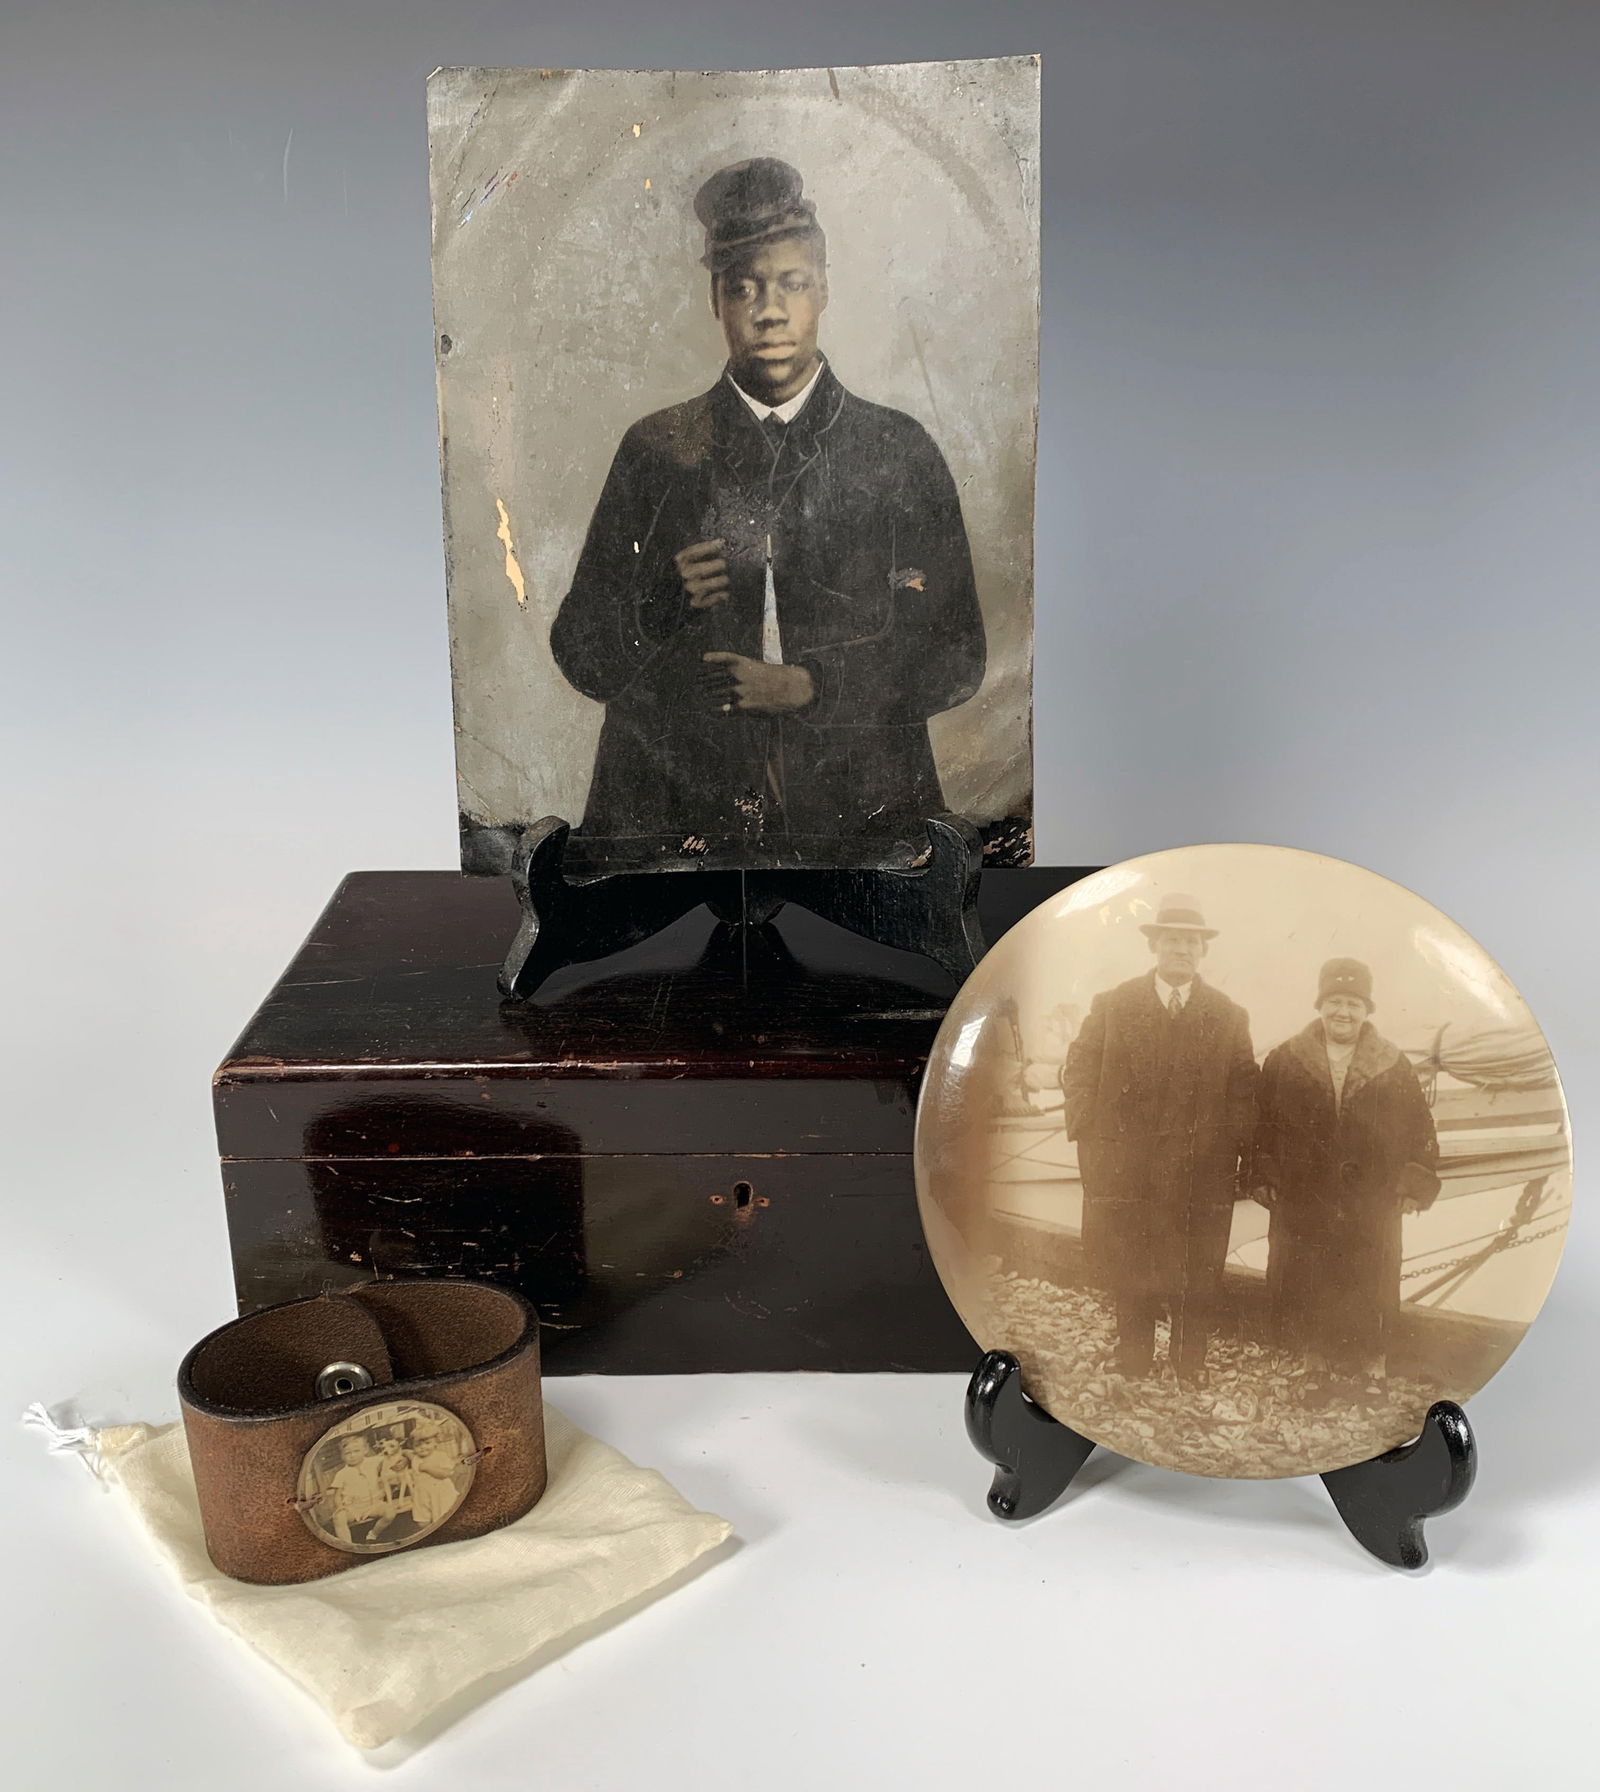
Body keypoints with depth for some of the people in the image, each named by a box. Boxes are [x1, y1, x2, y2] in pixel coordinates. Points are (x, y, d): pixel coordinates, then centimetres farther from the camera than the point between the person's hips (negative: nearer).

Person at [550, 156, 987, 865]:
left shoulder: (899, 450, 6)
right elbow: (579, 653, 7)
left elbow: (956, 654, 3)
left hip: (857, 807, 0)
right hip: (680, 818, 0)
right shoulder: (655, 449, 7)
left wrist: (812, 687, -10)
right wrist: (663, 604, -13)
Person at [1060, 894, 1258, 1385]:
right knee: (1127, 1281, 7)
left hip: (1202, 1173, 0)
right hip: (1124, 1167, 0)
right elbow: (1078, 1070, 5)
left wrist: (1234, 1154, -2)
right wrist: (1091, 1135, -4)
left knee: (1197, 1281, 6)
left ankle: (1189, 1364, 21)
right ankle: (1132, 1364, 21)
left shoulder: (1229, 1017, 6)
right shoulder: (1112, 1005, 4)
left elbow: (1244, 1092, 7)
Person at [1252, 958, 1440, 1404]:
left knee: (1369, 1296, 7)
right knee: (1305, 1296, 4)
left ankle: (1369, 1370, 23)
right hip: (1302, 1208, 0)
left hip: (1371, 1209, 0)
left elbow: (1420, 1130, 6)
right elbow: (1262, 1124, 4)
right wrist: (1263, 1179, -1)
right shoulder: (1284, 1061, 2)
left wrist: (1414, 1186, 0)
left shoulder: (1393, 1067, 3)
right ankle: (1321, 1366, 19)